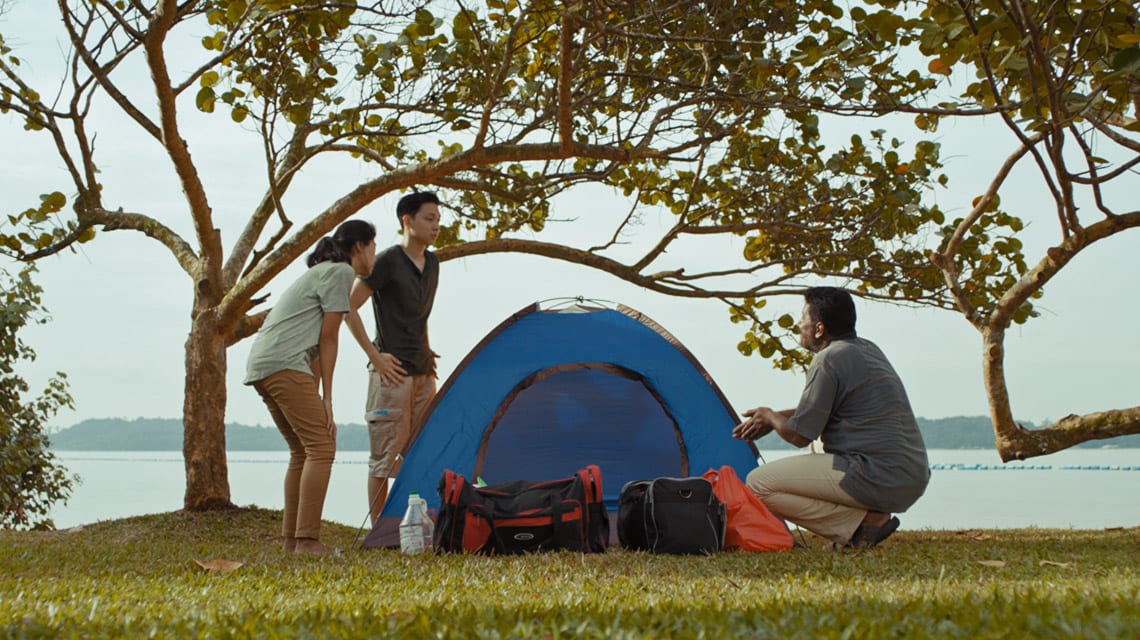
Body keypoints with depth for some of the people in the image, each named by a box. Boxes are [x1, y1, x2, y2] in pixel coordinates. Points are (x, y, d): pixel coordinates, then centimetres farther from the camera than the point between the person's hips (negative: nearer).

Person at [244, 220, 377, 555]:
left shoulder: (321, 273, 26)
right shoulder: (340, 272, -3)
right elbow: (328, 339, -7)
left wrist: (316, 395, 18)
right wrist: (326, 399, -6)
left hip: (260, 364, 10)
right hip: (285, 365, -10)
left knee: (303, 450, 15)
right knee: (321, 447, -10)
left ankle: (291, 537, 17)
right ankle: (306, 539, -13)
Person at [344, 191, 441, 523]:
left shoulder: (431, 264, 13)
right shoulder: (387, 262, -11)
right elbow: (348, 308, -12)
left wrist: (427, 353, 16)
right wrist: (375, 356, -13)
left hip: (423, 371, 8)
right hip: (392, 372, -8)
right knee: (386, 454, -4)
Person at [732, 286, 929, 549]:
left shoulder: (828, 362, -11)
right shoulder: (869, 350, 17)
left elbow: (798, 436, -7)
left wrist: (770, 417, 12)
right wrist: (778, 417, 26)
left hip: (876, 479, -10)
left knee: (758, 484, -8)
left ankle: (862, 522, -11)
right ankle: (870, 517, 9)